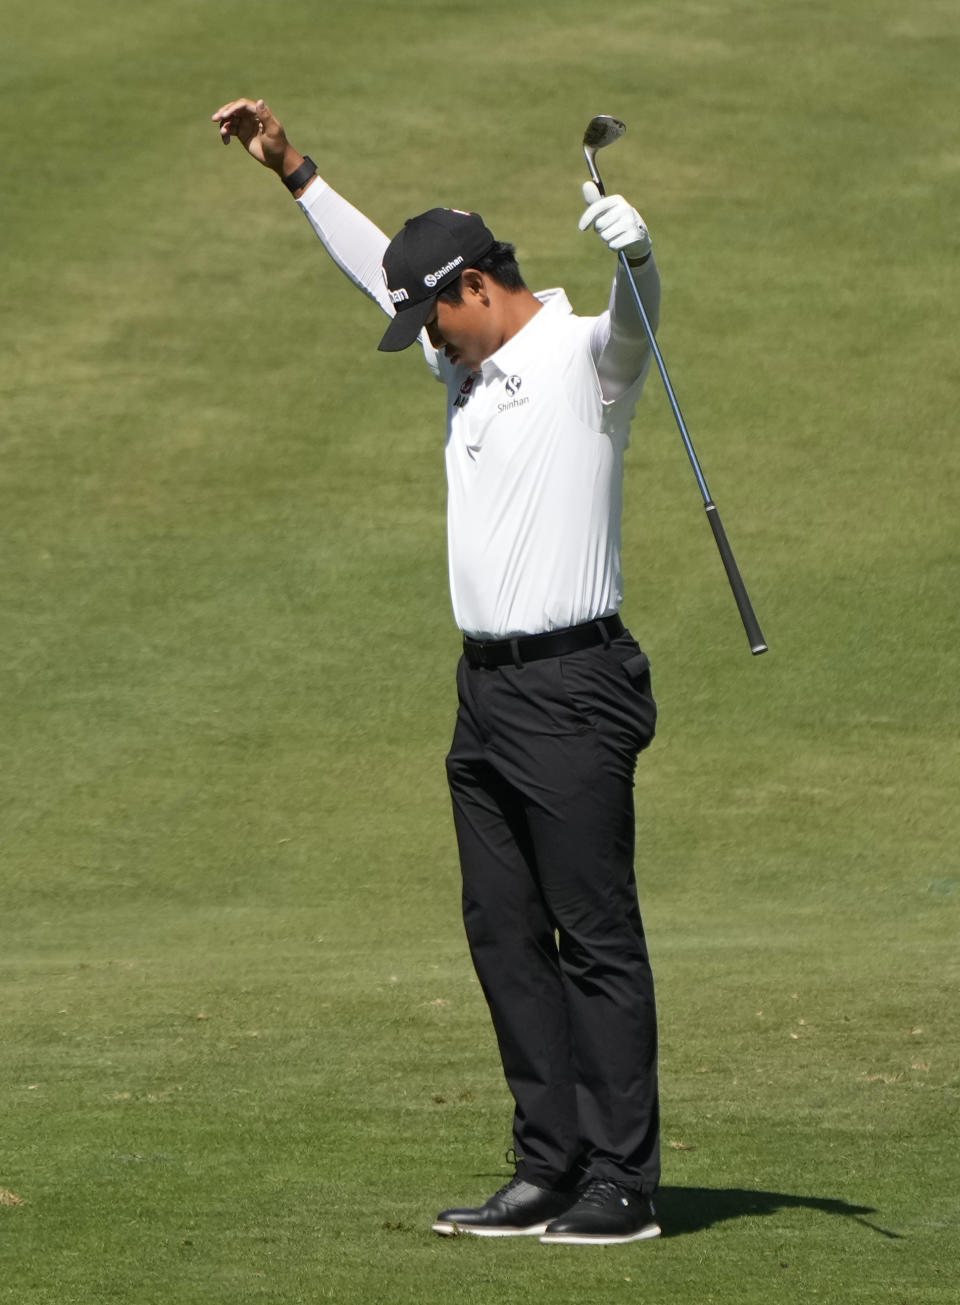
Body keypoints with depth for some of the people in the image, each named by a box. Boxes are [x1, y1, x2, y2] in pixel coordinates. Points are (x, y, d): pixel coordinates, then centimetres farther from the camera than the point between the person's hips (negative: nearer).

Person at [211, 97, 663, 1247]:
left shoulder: (584, 356, -9)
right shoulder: (471, 365, 17)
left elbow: (637, 317, -31)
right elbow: (379, 270, 32)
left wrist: (631, 249, -53)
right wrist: (293, 172, 35)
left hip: (570, 689, -9)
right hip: (486, 690, 9)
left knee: (597, 937, -8)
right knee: (505, 936, 8)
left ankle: (622, 1185, -8)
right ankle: (550, 1169, 12)